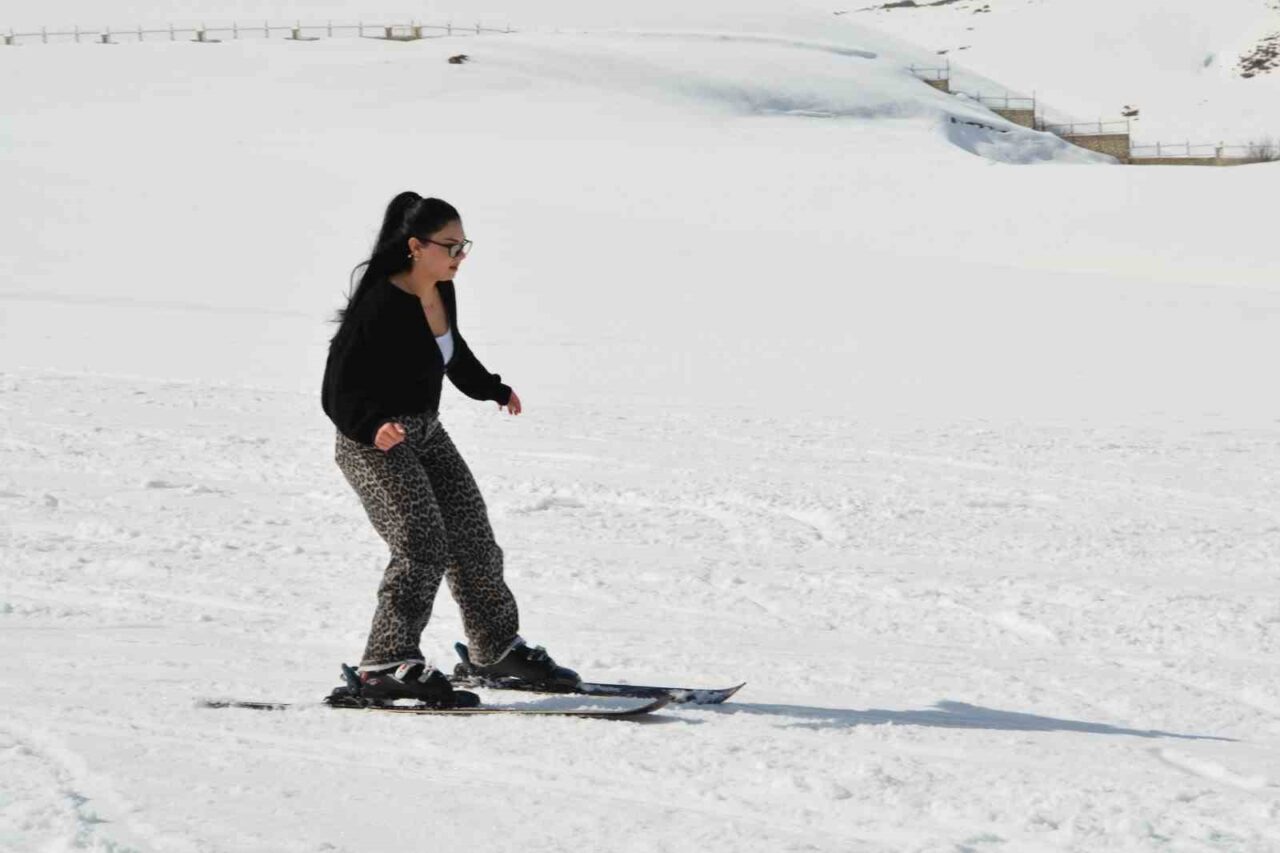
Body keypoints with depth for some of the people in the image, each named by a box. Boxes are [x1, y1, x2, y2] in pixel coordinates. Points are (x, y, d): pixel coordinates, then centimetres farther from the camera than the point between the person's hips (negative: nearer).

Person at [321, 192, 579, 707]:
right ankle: (386, 664, -16)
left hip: (426, 434, 9)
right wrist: (375, 426, -42)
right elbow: (339, 390, -24)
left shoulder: (443, 294, 0)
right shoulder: (380, 306, -25)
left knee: (472, 539, 12)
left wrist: (493, 390, 35)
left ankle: (497, 649, 27)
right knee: (422, 547, -19)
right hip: (372, 443, -9)